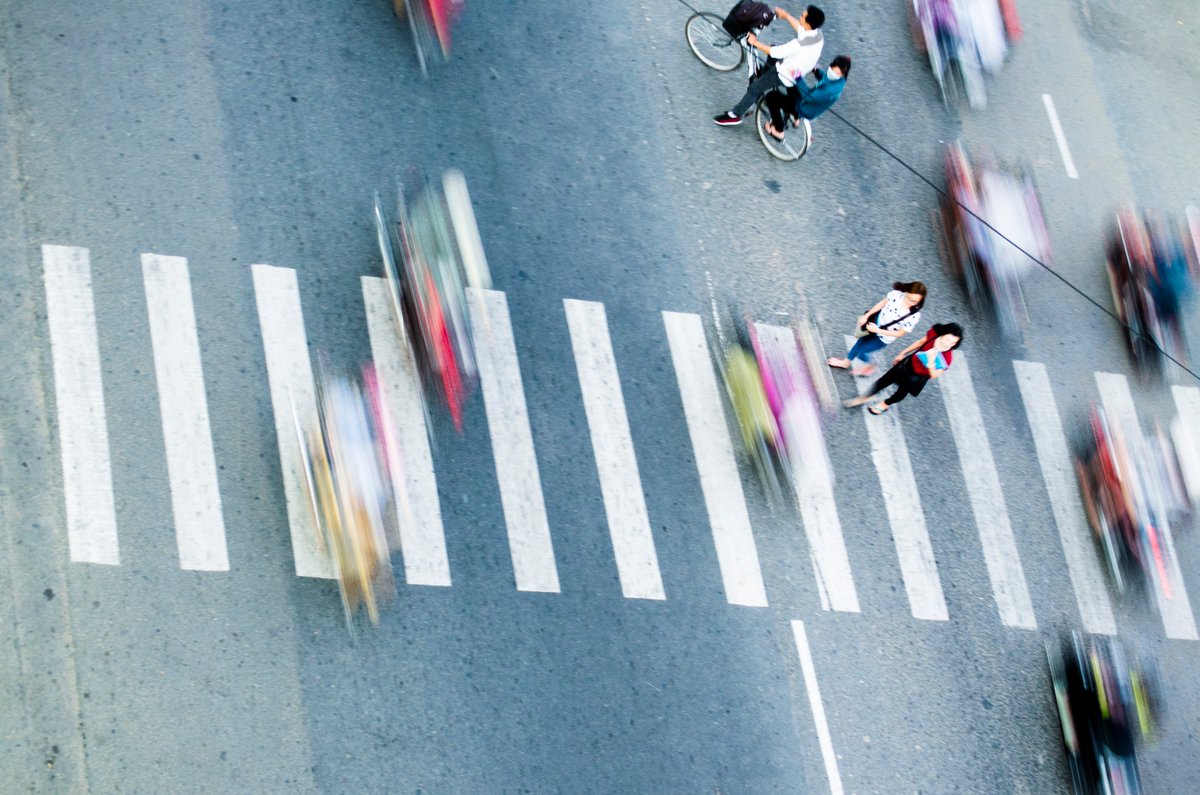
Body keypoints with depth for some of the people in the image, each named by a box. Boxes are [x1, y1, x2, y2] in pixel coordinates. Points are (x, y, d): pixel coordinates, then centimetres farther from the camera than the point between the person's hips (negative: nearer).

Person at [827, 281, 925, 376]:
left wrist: (877, 330, -24)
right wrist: (866, 316, -1)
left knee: (860, 352, 8)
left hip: (884, 338, -4)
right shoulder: (897, 294, -27)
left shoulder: (914, 316, -36)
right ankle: (846, 362, 54)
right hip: (876, 321, 4)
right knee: (861, 341, 27)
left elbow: (900, 333, -23)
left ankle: (869, 366, 42)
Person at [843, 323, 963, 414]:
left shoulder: (947, 357, -37)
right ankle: (864, 398, 46)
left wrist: (931, 362, -45)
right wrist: (903, 353, 9)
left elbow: (934, 375, -25)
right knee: (884, 381, 19)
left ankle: (885, 405, 60)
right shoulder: (934, 334, -25)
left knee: (902, 391, 26)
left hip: (917, 378, -3)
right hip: (908, 364, 3)